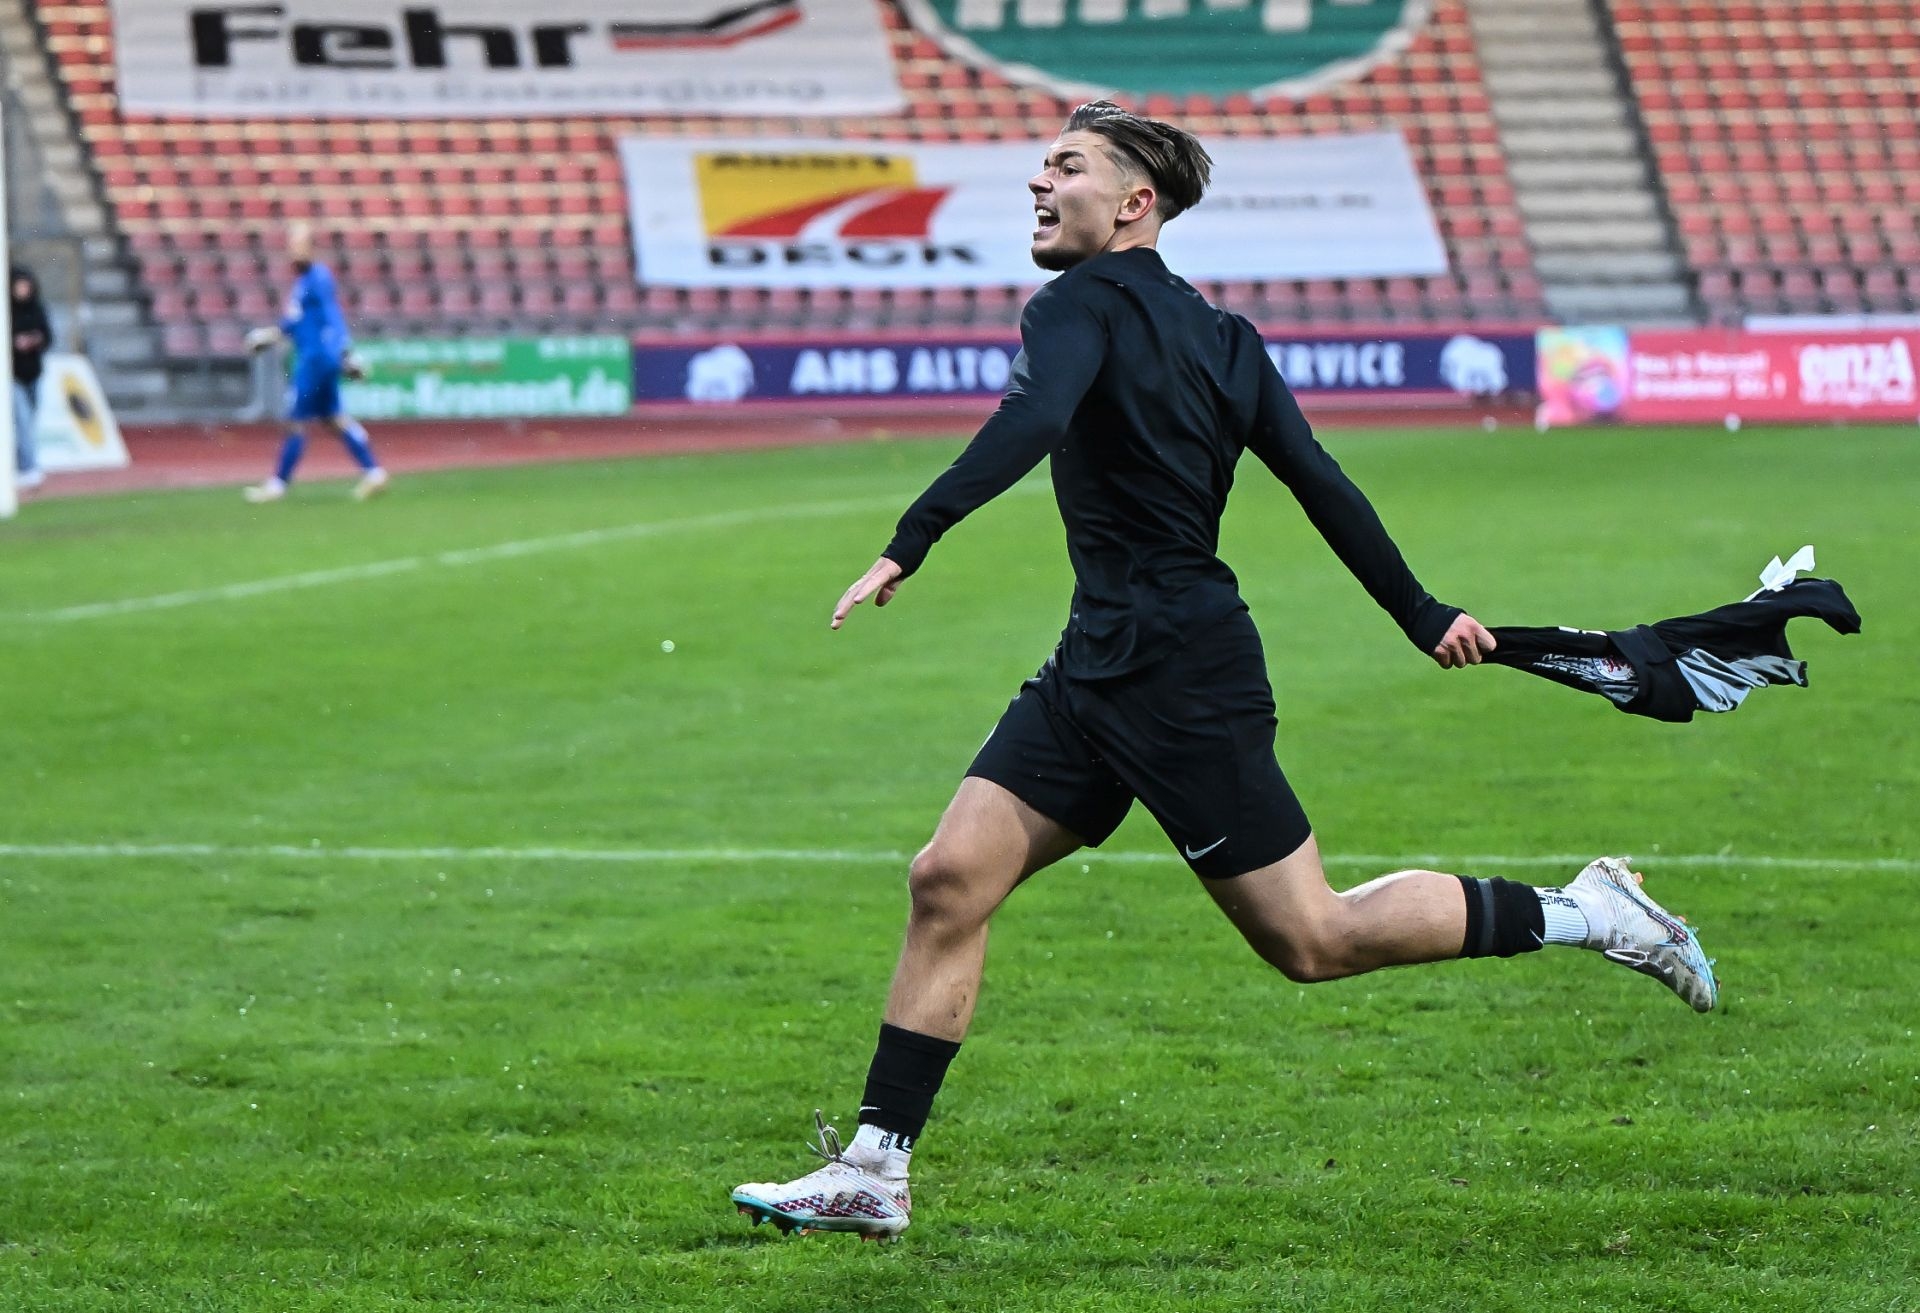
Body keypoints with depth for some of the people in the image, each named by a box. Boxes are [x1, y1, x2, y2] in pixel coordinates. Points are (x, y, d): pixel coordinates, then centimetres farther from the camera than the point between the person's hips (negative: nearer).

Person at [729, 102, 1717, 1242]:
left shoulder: (1085, 302, -12)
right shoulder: (1217, 334, 13)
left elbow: (1030, 423, -32)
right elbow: (1320, 481, 12)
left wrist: (912, 541, -38)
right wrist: (1424, 616, 18)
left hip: (1181, 678, -9)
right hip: (1100, 669, 9)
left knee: (1312, 940, -1)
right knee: (949, 881, 1)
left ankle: (1579, 912, 10)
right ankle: (875, 1172, 0)